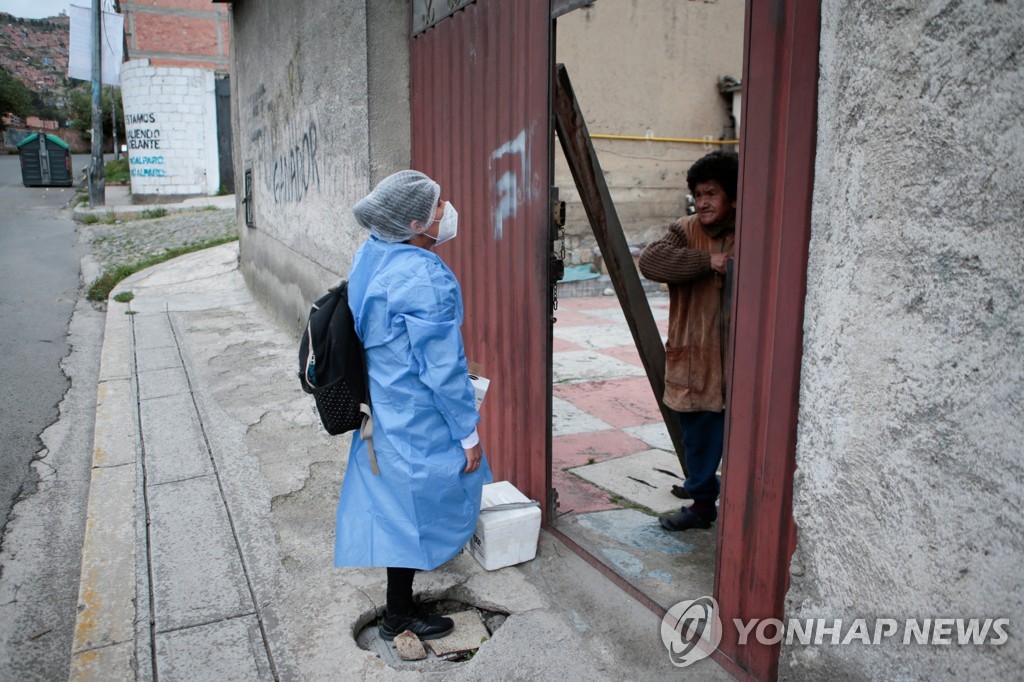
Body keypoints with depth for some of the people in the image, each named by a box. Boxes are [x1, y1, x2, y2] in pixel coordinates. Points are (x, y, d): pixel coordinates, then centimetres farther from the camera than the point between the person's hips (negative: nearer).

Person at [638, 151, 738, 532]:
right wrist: (708, 262, -23)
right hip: (694, 362, 2)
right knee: (699, 439, 17)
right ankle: (702, 504, 37)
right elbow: (650, 260, -18)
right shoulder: (685, 232, 1)